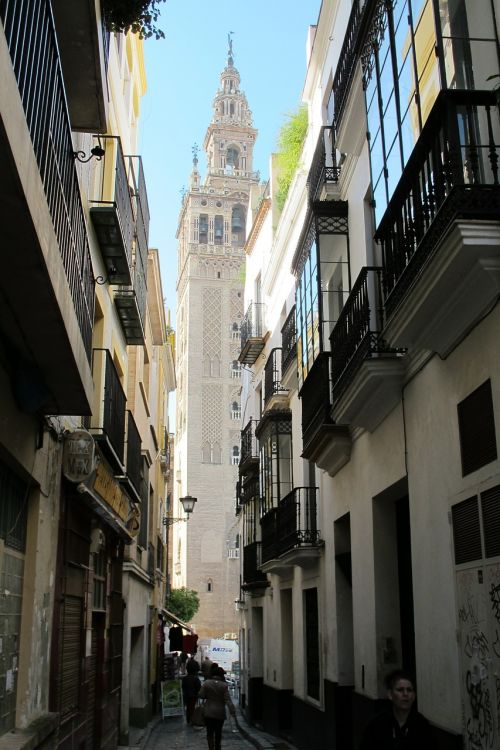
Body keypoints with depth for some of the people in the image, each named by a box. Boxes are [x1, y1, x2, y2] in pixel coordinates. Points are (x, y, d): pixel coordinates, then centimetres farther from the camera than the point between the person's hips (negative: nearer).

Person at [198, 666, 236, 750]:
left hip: (209, 712, -1)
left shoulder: (206, 683, -6)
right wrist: (232, 710, -16)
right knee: (218, 732, 16)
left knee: (210, 732, 3)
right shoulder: (224, 685, -8)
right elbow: (227, 699, -14)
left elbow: (201, 695, -3)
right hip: (220, 712, 1)